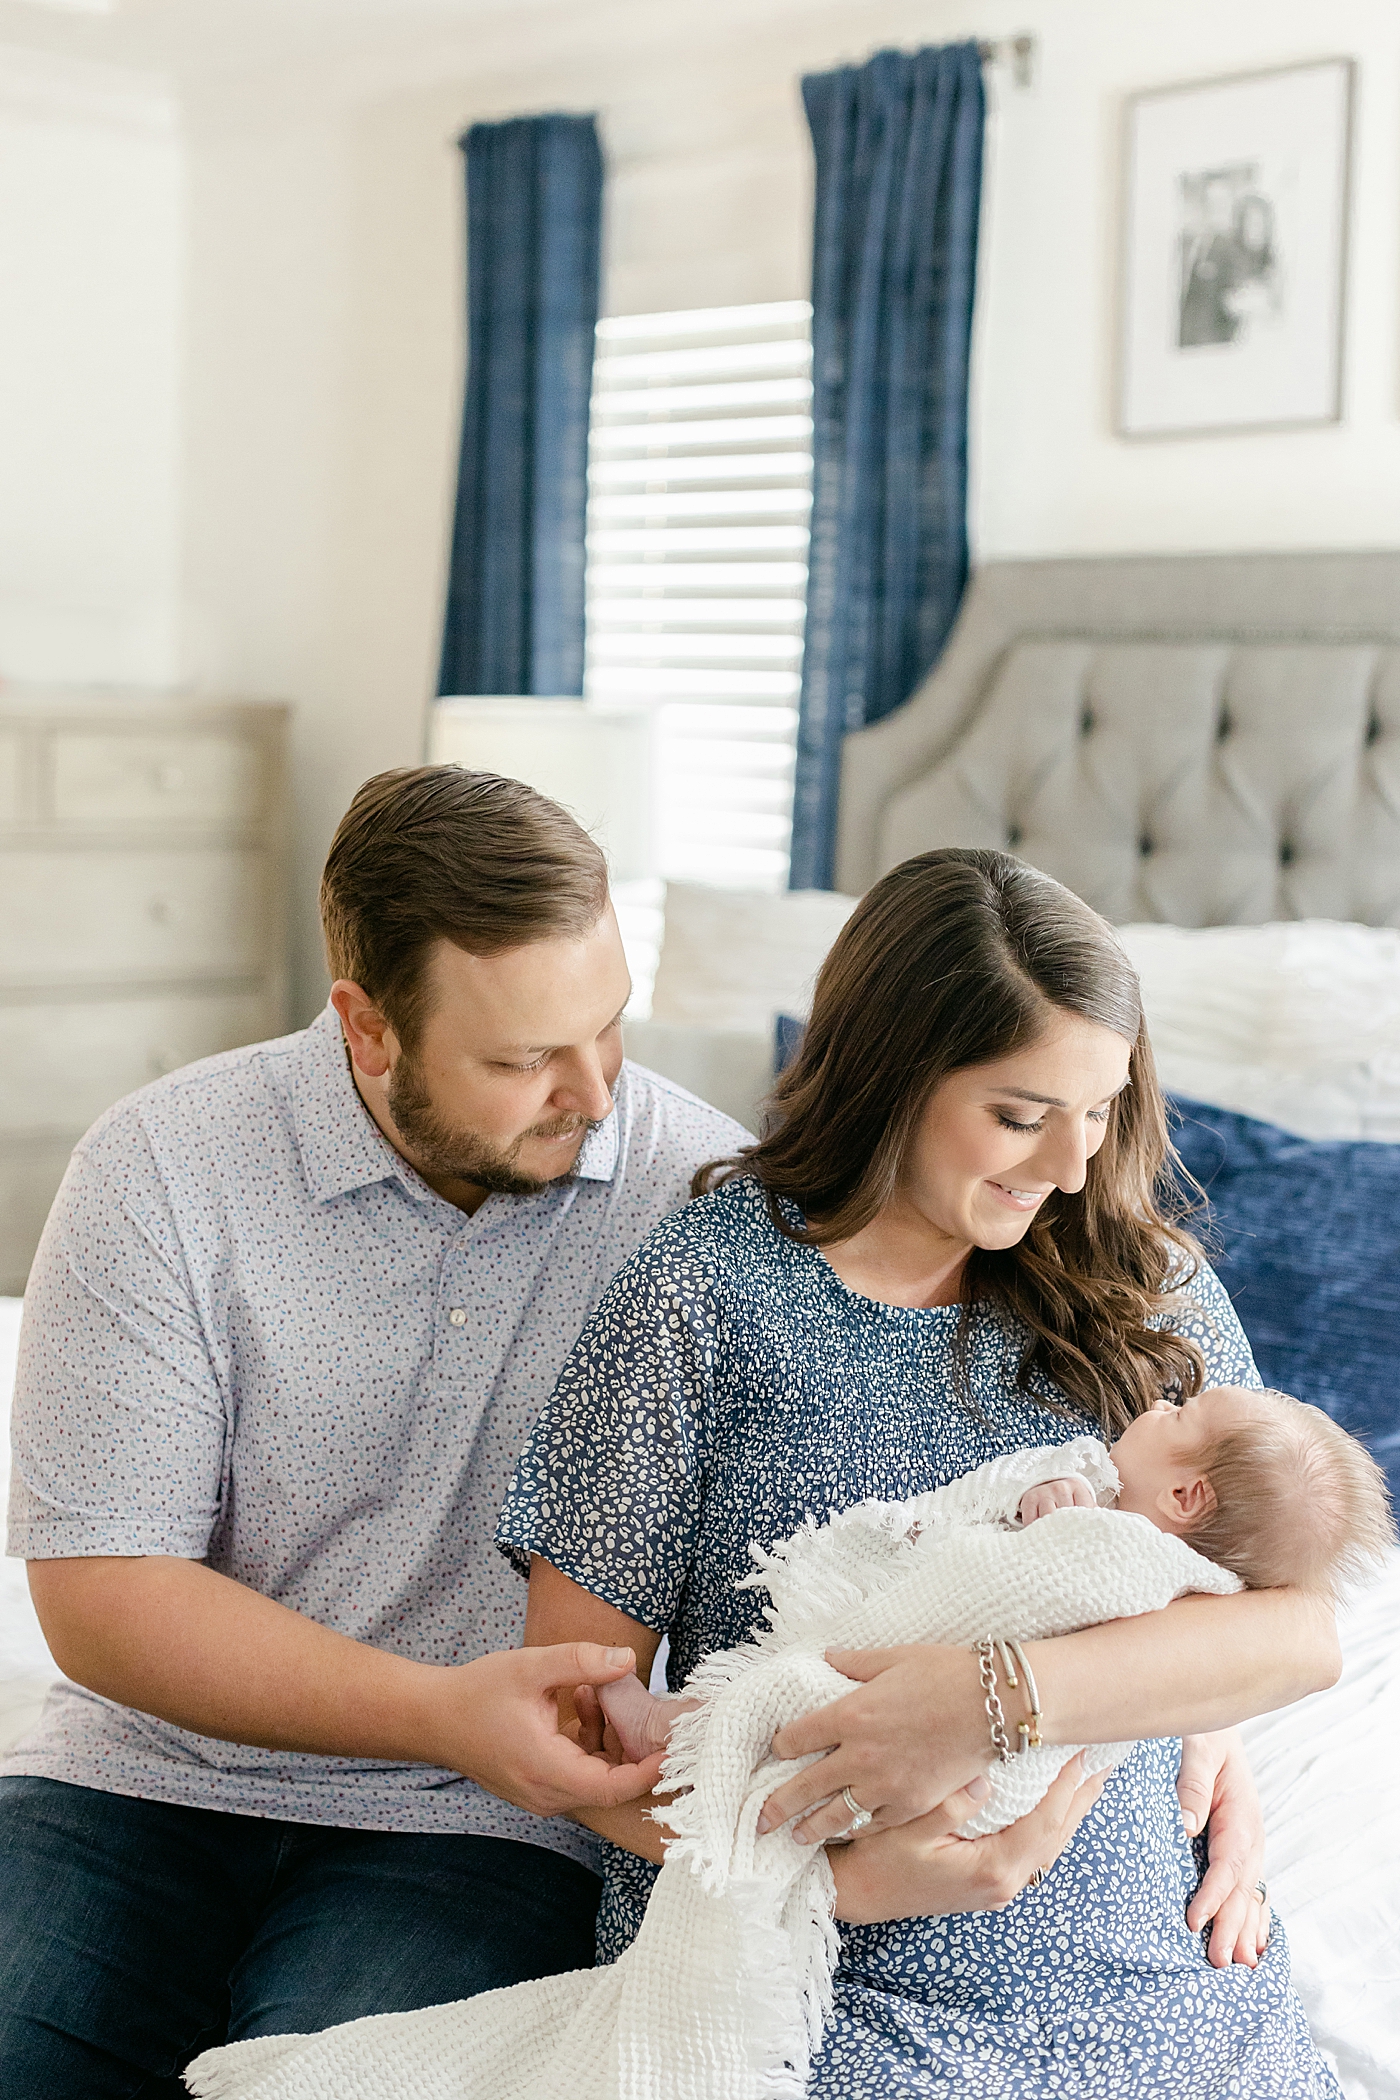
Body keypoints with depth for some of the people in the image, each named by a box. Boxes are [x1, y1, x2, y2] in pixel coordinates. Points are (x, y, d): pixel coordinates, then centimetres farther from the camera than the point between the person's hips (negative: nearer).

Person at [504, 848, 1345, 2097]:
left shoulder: (1147, 1288, 7)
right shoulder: (706, 1294, -4)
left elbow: (1302, 1627, -3)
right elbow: (577, 1703, -3)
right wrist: (837, 1875, -17)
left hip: (1146, 1976, 4)